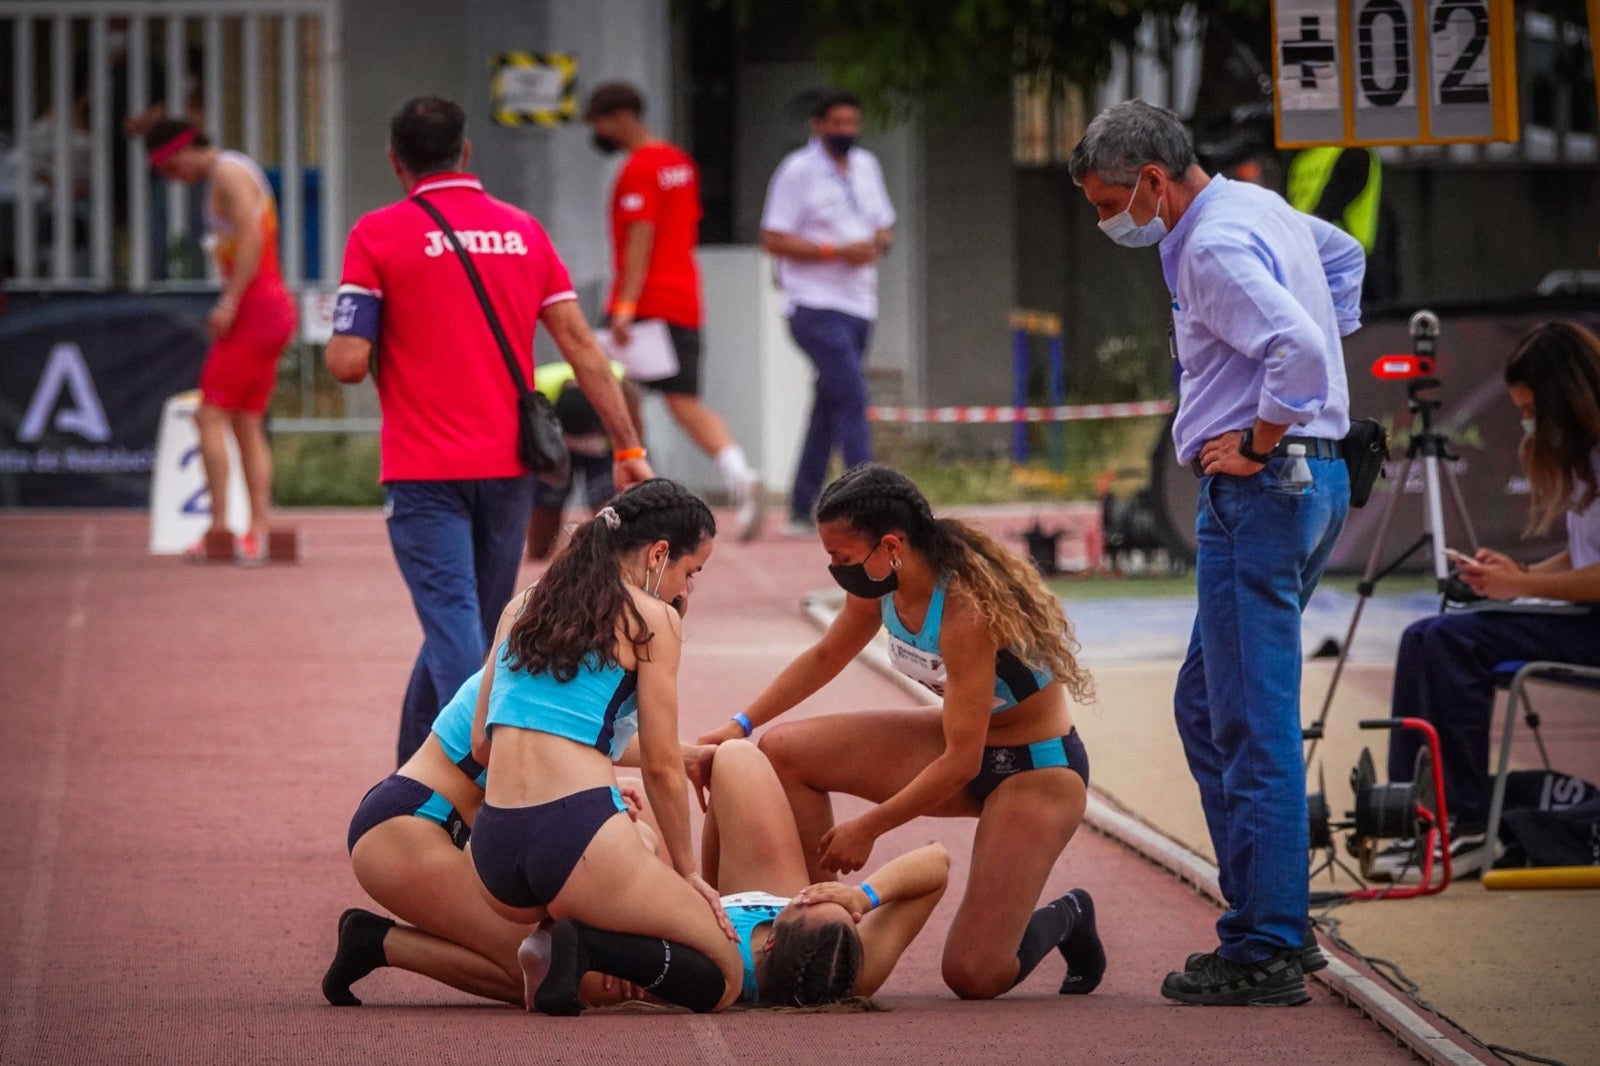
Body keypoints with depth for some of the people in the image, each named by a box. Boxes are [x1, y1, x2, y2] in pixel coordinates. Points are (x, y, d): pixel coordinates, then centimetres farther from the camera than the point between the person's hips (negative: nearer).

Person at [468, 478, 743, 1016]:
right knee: (722, 979, 9)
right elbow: (661, 766, 2)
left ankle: (547, 949, 1)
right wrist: (687, 872, 14)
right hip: (577, 837, -6)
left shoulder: (523, 608, 19)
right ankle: (590, 948, -17)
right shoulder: (651, 618, 2)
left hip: (493, 849, 6)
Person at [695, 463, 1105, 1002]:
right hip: (962, 744, 8)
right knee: (784, 752, -4)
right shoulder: (881, 585, -10)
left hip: (1039, 770, -8)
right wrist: (740, 726, 7)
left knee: (973, 977, -17)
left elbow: (961, 762, -28)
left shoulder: (966, 610, -34)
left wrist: (867, 827, -19)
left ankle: (1064, 919, 15)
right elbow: (826, 656, 13)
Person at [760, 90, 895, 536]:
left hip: (858, 307, 7)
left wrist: (878, 244, -1)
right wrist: (835, 252, -17)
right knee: (852, 398, -17)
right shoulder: (797, 172, -7)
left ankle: (801, 510, 17)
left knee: (830, 405, 10)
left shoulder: (866, 166, 15)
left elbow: (884, 226, 23)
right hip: (816, 306, -7)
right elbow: (772, 240, -10)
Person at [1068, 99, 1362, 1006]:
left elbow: (1298, 347, -31)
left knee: (1254, 726, -8)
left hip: (1261, 492, -11)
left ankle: (1266, 954, -7)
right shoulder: (1263, 210, 15)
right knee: (1208, 704, 16)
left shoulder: (1213, 247, -17)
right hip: (1315, 479, 11)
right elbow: (1342, 256, 35)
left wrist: (1258, 446, -18)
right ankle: (1279, 920, 16)